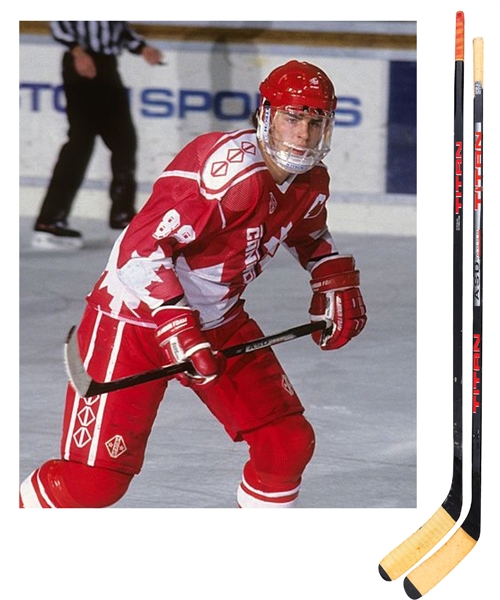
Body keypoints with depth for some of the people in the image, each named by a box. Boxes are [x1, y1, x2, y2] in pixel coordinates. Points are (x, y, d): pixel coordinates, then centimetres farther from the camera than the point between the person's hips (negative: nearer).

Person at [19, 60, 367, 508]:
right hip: (135, 316, -8)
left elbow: (308, 235, 26)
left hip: (220, 322, 8)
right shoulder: (232, 170, -28)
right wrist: (176, 325, -37)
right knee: (93, 479, -13)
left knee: (289, 443, 4)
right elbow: (141, 249, -31)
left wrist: (336, 285, 10)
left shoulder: (310, 182, 0)